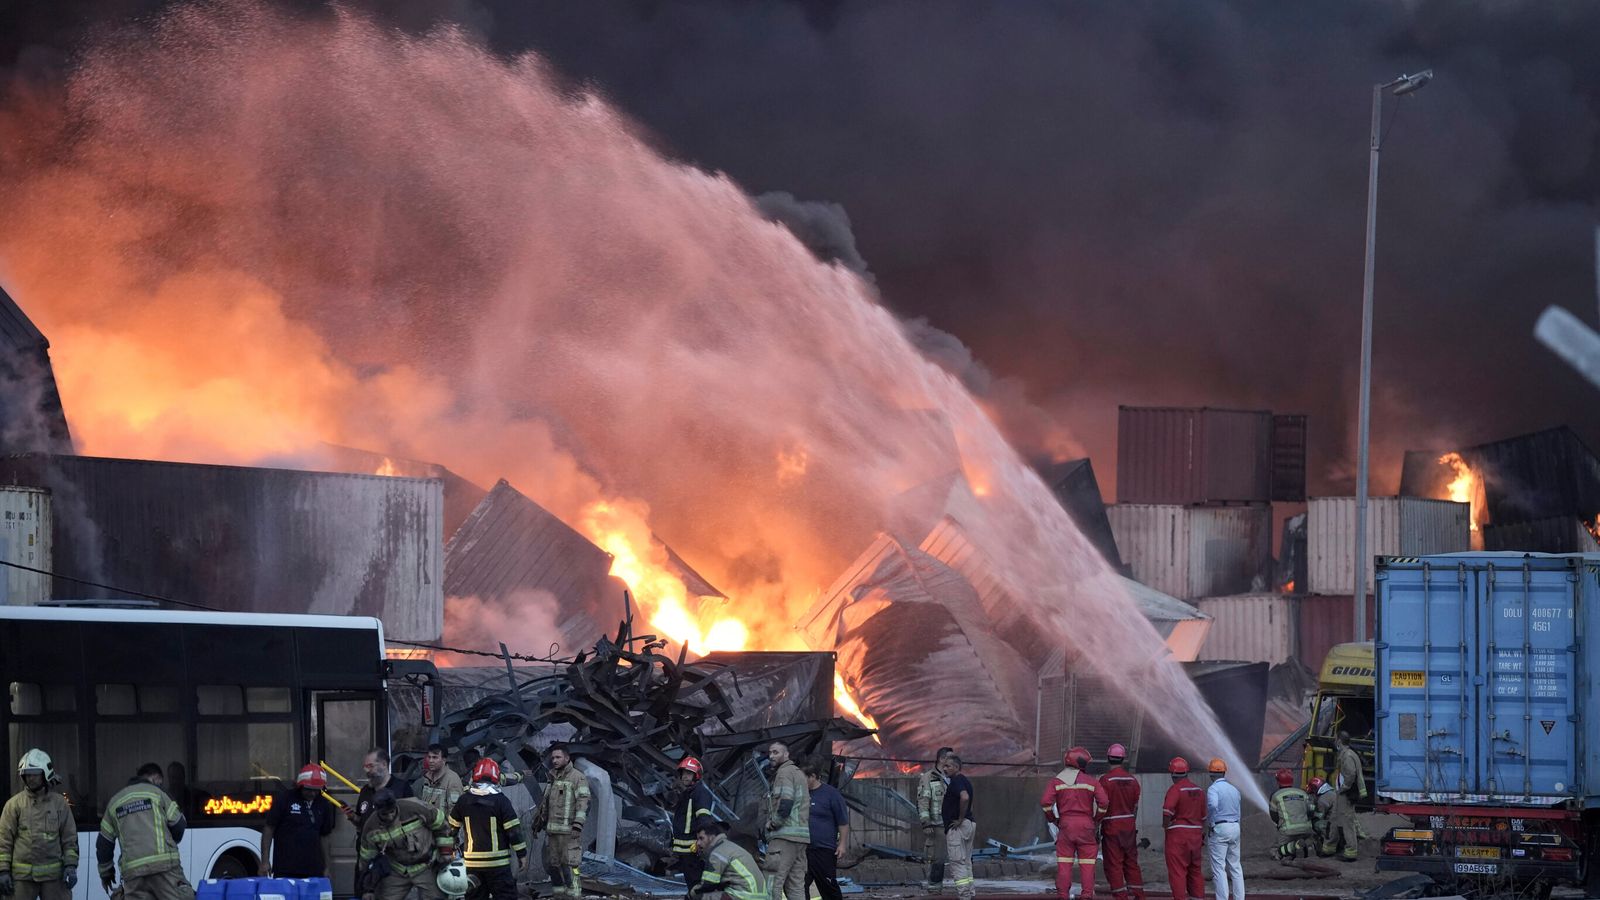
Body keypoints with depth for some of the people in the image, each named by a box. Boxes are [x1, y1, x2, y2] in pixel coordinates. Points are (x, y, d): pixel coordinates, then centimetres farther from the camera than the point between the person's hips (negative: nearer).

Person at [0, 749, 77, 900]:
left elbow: (70, 838, 8)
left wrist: (71, 866, -2)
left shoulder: (59, 803, 7)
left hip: (53, 875, 1)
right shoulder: (14, 804, 3)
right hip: (22, 875, -1)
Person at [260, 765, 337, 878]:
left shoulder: (323, 804, 10)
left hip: (313, 870, 4)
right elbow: (269, 829, -1)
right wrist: (265, 861, -5)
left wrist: (326, 867, 14)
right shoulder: (285, 799, -3)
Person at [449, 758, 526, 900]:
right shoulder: (501, 800, -9)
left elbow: (451, 827, 13)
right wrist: (522, 855, 0)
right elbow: (514, 830, -9)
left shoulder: (463, 801, 3)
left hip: (472, 862, 4)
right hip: (497, 862, -4)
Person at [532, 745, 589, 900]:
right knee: (551, 864, 10)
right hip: (551, 830, 8)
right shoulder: (553, 778, 20)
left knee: (570, 864, -13)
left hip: (569, 831, -8)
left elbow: (583, 802, -13)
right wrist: (537, 822, 30)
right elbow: (544, 803, 30)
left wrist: (577, 824, -22)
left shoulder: (577, 778, -5)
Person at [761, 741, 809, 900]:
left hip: (785, 835, -10)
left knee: (772, 882, -14)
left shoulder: (784, 772, -6)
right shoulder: (798, 773, 25)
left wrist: (773, 823, -6)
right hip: (801, 836, 10)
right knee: (796, 884, 9)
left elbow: (785, 804, -18)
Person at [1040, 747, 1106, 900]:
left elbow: (1045, 802, -9)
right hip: (1086, 825, -1)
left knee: (1064, 863, 3)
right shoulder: (1091, 781, 1)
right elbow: (1103, 801, -9)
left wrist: (1051, 819, 7)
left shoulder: (1057, 781, 2)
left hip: (1066, 824, 1)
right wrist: (1097, 819, 7)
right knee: (1087, 863, 3)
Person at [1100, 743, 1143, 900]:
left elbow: (1103, 806, -13)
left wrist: (1097, 829, -7)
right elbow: (1135, 807, 11)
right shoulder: (1132, 780, 5)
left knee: (1114, 864, -1)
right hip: (1129, 825, 6)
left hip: (1112, 827, -6)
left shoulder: (1106, 780, -12)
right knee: (1131, 862, 13)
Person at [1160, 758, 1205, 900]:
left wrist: (1165, 826, -10)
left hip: (1178, 834, -7)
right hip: (1196, 834, 7)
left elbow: (1167, 810, -26)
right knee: (1195, 869, 16)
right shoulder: (1198, 790, 11)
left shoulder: (1175, 789, -11)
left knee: (1177, 870, -5)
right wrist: (1203, 833, 26)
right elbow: (1203, 815, 17)